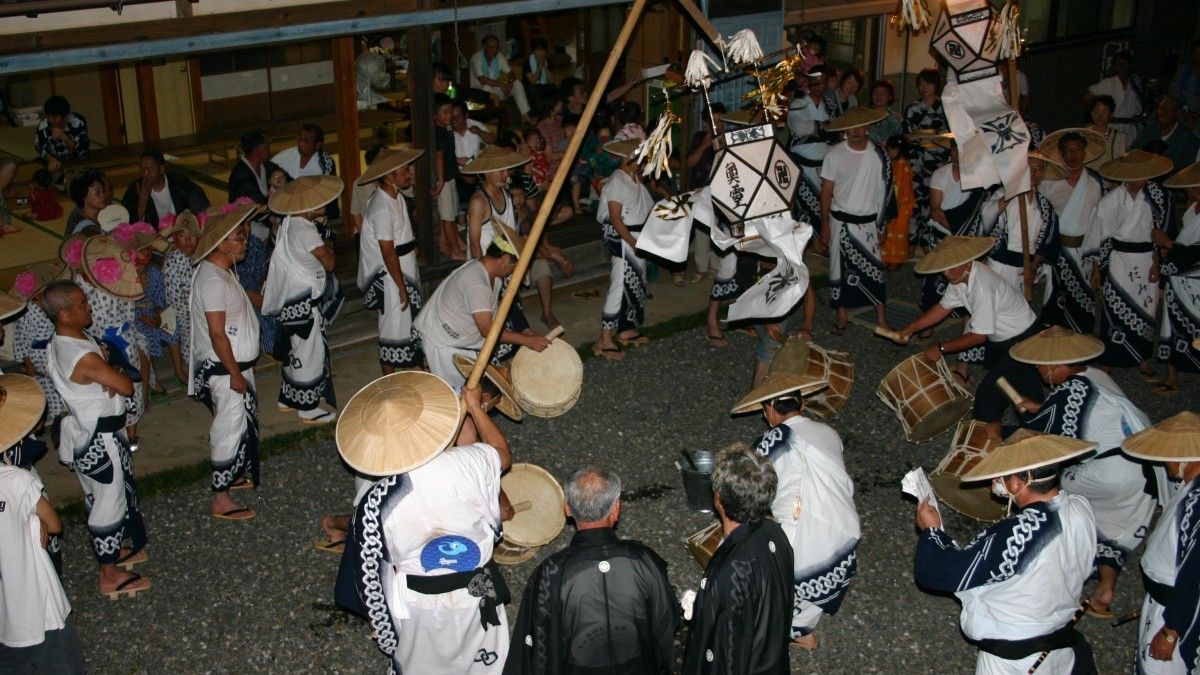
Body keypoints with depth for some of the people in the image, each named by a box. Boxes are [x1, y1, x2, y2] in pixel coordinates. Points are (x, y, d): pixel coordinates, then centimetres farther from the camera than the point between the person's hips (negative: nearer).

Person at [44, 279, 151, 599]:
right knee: (110, 501, 5)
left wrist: (106, 372, -19)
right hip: (100, 439, -9)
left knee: (102, 496, 24)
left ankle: (111, 550, 43)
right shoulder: (84, 357, -30)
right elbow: (127, 387, -24)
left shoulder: (60, 343, 1)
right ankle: (109, 575, 18)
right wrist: (112, 370, -5)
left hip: (82, 432, 9)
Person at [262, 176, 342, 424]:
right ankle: (308, 408, 14)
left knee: (296, 350, 21)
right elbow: (329, 263, -17)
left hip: (291, 299, 10)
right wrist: (329, 249, -1)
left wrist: (323, 247, 3)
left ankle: (288, 399, 33)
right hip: (304, 303, -10)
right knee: (309, 352, 2)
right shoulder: (305, 232, -24)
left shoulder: (290, 225, 5)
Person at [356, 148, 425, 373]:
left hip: (406, 270, 9)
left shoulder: (396, 196, 4)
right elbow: (389, 254, -24)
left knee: (411, 320, 20)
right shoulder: (381, 209, -25)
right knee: (394, 326, 2)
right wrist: (402, 287, -19)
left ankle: (413, 362, 37)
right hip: (390, 276, -9)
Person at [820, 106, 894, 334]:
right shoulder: (834, 154, -7)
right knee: (840, 269, 7)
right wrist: (825, 224, -2)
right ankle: (842, 317, 20)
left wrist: (881, 223, 3)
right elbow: (826, 191, -2)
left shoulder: (879, 155, -4)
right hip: (841, 221, 0)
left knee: (873, 270, 2)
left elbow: (884, 190, 4)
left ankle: (882, 320, 8)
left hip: (868, 222, 0)